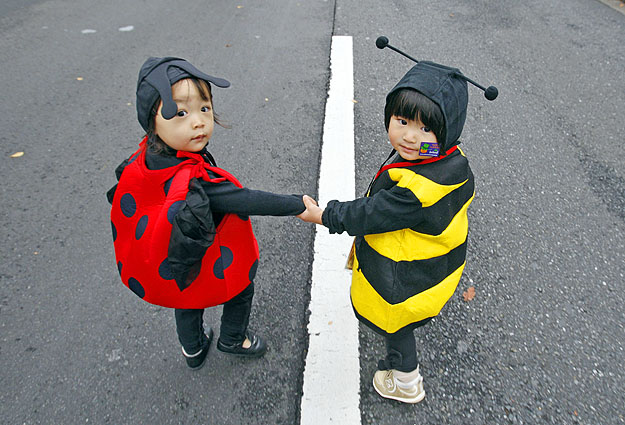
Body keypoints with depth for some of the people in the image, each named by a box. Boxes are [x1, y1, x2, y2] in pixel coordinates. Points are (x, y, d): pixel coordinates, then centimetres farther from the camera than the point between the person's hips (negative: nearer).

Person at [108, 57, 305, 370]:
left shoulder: (145, 158, -19)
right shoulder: (196, 182, -42)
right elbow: (246, 201, -37)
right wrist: (299, 205, -27)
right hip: (217, 268, -6)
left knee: (188, 301, 33)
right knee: (240, 288, 26)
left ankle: (193, 349, 61)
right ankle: (233, 340, 52)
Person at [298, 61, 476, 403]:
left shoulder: (415, 191, -42)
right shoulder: (451, 160, -15)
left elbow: (370, 215, -30)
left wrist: (321, 215, -15)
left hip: (406, 283, -9)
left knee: (396, 327, 21)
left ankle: (405, 382, 48)